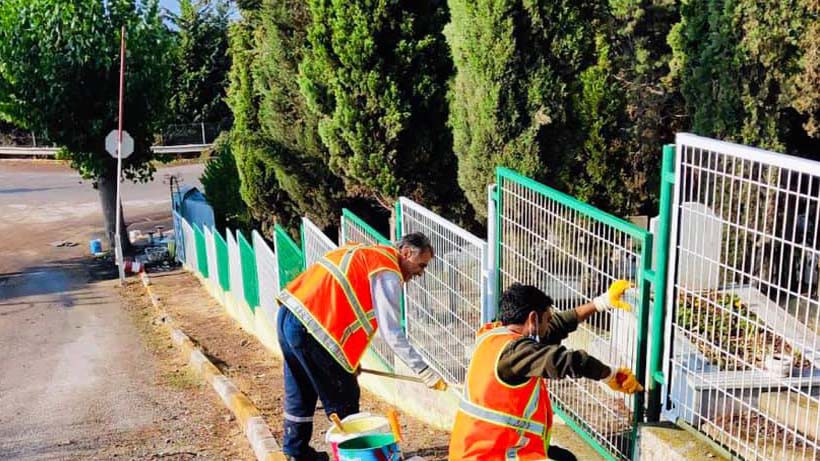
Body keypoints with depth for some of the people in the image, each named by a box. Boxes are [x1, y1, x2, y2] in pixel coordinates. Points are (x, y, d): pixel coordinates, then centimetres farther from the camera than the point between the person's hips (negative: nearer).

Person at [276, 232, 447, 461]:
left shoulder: (364, 253, 20)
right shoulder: (387, 273, -7)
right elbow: (391, 333, -12)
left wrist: (349, 358, 21)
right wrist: (425, 372, -8)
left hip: (288, 314, 10)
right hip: (309, 329, -10)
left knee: (301, 393, 23)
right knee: (343, 401, 4)